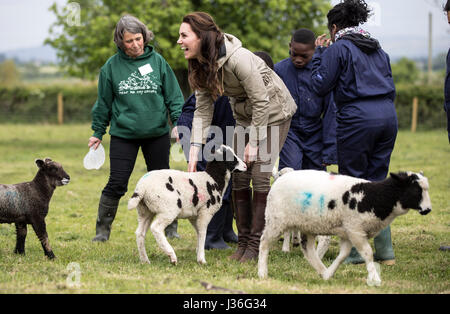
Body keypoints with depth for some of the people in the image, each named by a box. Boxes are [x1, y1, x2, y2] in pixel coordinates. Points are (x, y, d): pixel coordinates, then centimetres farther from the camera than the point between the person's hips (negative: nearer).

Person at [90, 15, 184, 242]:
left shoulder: (157, 61, 1)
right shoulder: (111, 66, 0)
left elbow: (173, 95, 5)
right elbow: (104, 102, 8)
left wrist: (179, 123, -4)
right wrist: (98, 133, 11)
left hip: (157, 133, 1)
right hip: (123, 134, -1)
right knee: (117, 184, -4)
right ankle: (102, 229, 9)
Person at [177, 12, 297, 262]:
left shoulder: (238, 59, -33)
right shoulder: (201, 66, -9)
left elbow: (261, 101, -26)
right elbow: (203, 108, -6)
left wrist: (254, 142, -20)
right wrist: (195, 147, -17)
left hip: (273, 112, -7)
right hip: (245, 115, 7)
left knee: (260, 175, -12)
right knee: (239, 177, 2)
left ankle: (255, 245, -6)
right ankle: (243, 241, 10)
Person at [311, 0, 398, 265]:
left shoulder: (338, 48, 0)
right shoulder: (378, 49, 20)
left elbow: (321, 86, 0)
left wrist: (319, 53, 10)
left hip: (358, 118, -6)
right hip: (388, 115, 7)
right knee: (377, 181, 11)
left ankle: (356, 251, -1)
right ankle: (385, 250, 8)